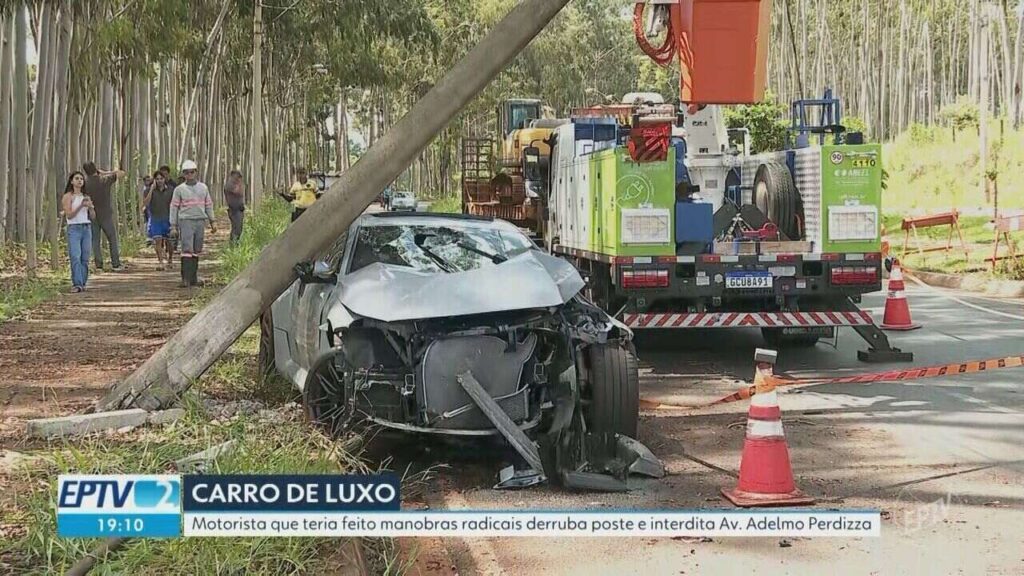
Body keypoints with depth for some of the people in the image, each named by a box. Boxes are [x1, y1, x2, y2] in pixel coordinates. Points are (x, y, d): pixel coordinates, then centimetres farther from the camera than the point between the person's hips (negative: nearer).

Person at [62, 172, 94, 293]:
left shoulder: (86, 197, 17)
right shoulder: (68, 196, 2)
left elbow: (92, 217, 15)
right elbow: (69, 215, -8)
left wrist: (90, 207, -4)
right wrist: (80, 206, -18)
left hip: (87, 228, 5)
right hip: (74, 228, -5)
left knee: (85, 258, 0)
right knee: (75, 257, -15)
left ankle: (82, 283, 4)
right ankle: (77, 284, -21)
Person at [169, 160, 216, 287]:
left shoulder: (203, 188, 11)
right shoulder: (179, 189, 2)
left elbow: (209, 205, 18)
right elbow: (174, 207, 3)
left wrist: (212, 222, 15)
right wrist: (174, 226, -1)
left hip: (200, 221, 4)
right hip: (186, 221, -4)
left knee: (197, 251, 6)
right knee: (187, 250, -12)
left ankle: (194, 278, 12)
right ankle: (185, 279, -14)